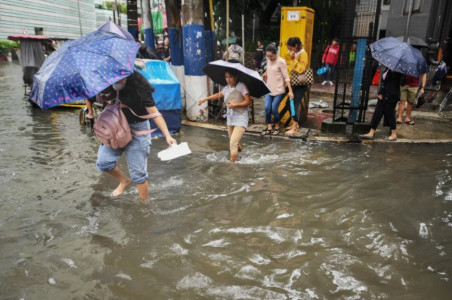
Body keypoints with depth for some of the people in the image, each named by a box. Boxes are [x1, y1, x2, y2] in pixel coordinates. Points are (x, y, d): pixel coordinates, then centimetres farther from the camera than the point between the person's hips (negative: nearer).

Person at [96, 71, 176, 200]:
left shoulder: (139, 88, -21)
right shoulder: (111, 85, -4)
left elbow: (155, 113, -23)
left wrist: (167, 136, -31)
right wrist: (103, 98, -6)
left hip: (138, 130, -5)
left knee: (138, 172, -2)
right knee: (103, 162, -6)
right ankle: (124, 181, 23)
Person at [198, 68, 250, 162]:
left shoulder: (241, 86, -13)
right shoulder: (226, 88, 6)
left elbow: (248, 101, -15)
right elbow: (218, 95, 24)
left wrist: (235, 105, -20)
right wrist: (205, 99, 21)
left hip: (241, 119, -7)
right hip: (230, 119, 7)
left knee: (233, 142, -18)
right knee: (233, 141, 21)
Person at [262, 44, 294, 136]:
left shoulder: (281, 62, -14)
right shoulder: (268, 59, 4)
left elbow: (286, 77, -15)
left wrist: (290, 91, -19)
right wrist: (266, 73, 9)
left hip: (279, 90, -5)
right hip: (269, 89, 5)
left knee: (274, 109, -8)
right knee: (267, 108, -6)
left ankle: (277, 126, 16)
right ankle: (269, 127, 9)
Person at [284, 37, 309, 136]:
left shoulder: (303, 54, -12)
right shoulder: (291, 54, 10)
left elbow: (301, 69, -22)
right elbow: (287, 67, 9)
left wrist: (293, 59, -21)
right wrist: (290, 58, -2)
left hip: (300, 84, -8)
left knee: (295, 104, -10)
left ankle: (294, 128, -5)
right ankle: (294, 123, 25)